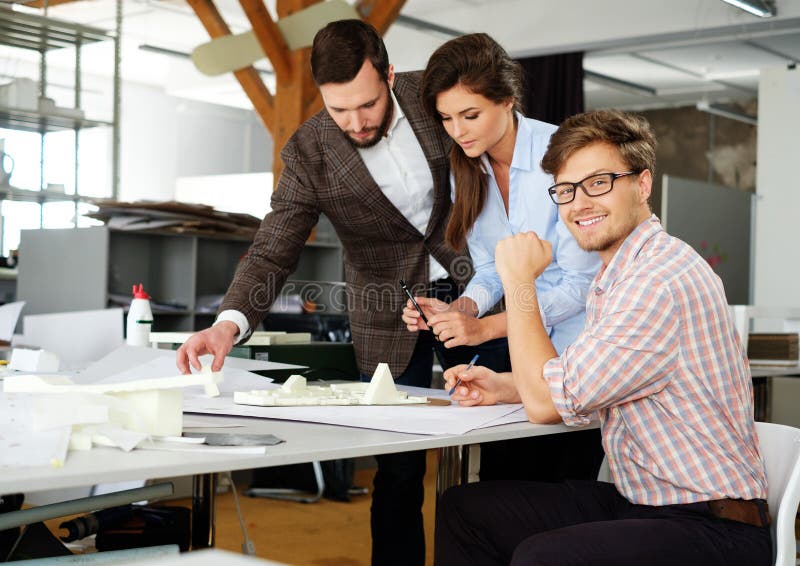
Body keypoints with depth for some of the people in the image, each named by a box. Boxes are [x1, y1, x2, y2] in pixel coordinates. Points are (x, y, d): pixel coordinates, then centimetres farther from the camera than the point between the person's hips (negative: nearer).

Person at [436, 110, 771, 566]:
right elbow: (581, 390, 23)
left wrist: (519, 280, -9)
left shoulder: (662, 280, -21)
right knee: (462, 510, 7)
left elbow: (548, 403, -18)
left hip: (712, 529, -10)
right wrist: (505, 387, 6)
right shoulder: (618, 275, 12)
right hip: (640, 505, 10)